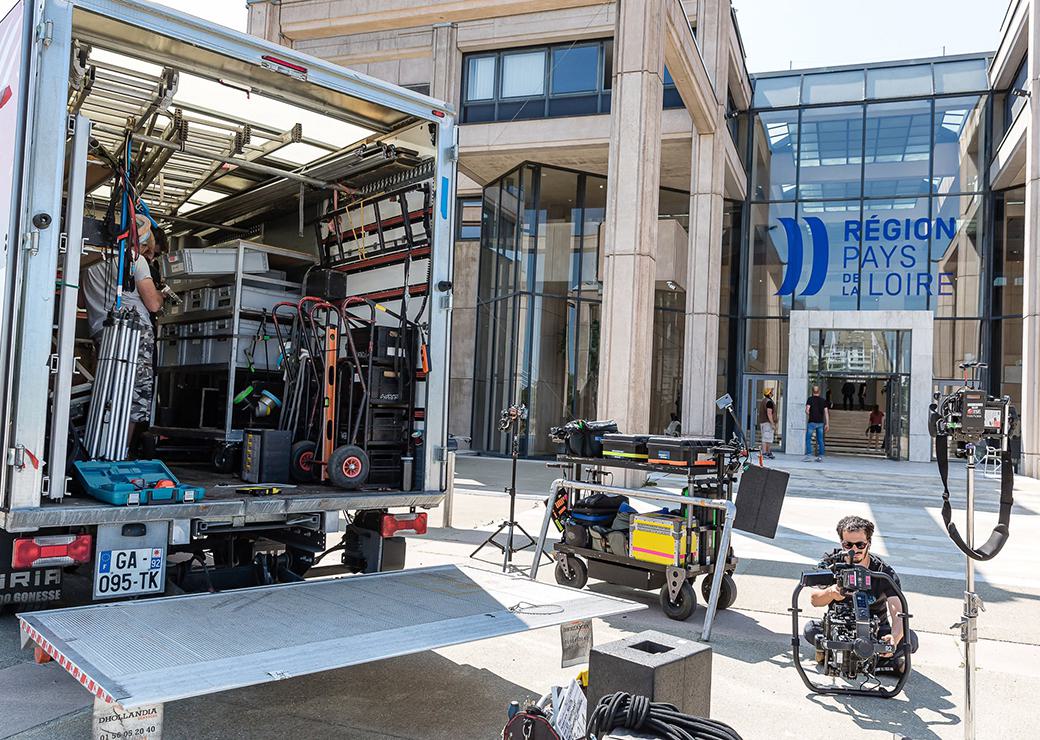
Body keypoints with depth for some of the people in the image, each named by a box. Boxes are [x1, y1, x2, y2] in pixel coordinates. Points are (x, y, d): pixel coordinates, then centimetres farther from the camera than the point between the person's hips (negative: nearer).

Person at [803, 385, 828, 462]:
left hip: (812, 422, -4)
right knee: (820, 440, 8)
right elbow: (826, 412, 4)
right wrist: (827, 424, 4)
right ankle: (820, 457, 8)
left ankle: (808, 455, -8)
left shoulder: (810, 399, -3)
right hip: (820, 422, 4)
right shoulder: (823, 401, 8)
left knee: (808, 439, 1)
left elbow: (807, 410, -12)